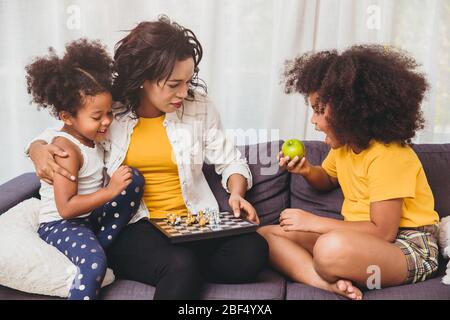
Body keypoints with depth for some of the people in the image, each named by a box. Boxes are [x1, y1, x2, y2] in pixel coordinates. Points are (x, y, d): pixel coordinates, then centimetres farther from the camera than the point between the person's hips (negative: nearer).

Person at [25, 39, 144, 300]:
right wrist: (110, 191, -28)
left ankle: (97, 248, -8)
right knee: (95, 263, -35)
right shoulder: (66, 149, -22)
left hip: (90, 216, 9)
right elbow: (66, 208, -27)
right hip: (60, 224, -9)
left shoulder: (92, 135, 3)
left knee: (135, 179, -7)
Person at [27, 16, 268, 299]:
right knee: (180, 265, -37)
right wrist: (39, 151, -11)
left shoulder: (199, 105, -1)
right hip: (131, 226, -3)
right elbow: (52, 137, 13)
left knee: (252, 252, -26)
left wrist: (237, 193, -12)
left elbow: (231, 161, 9)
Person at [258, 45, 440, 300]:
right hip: (361, 238, 9)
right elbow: (329, 180, 27)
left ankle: (330, 279, -10)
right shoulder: (343, 145, 6)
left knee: (332, 248, -42)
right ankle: (333, 284, -23)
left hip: (410, 248, -9)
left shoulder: (388, 156, -20)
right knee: (267, 234, -6)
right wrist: (307, 171, 3)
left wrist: (314, 222, -19)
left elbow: (383, 232, -24)